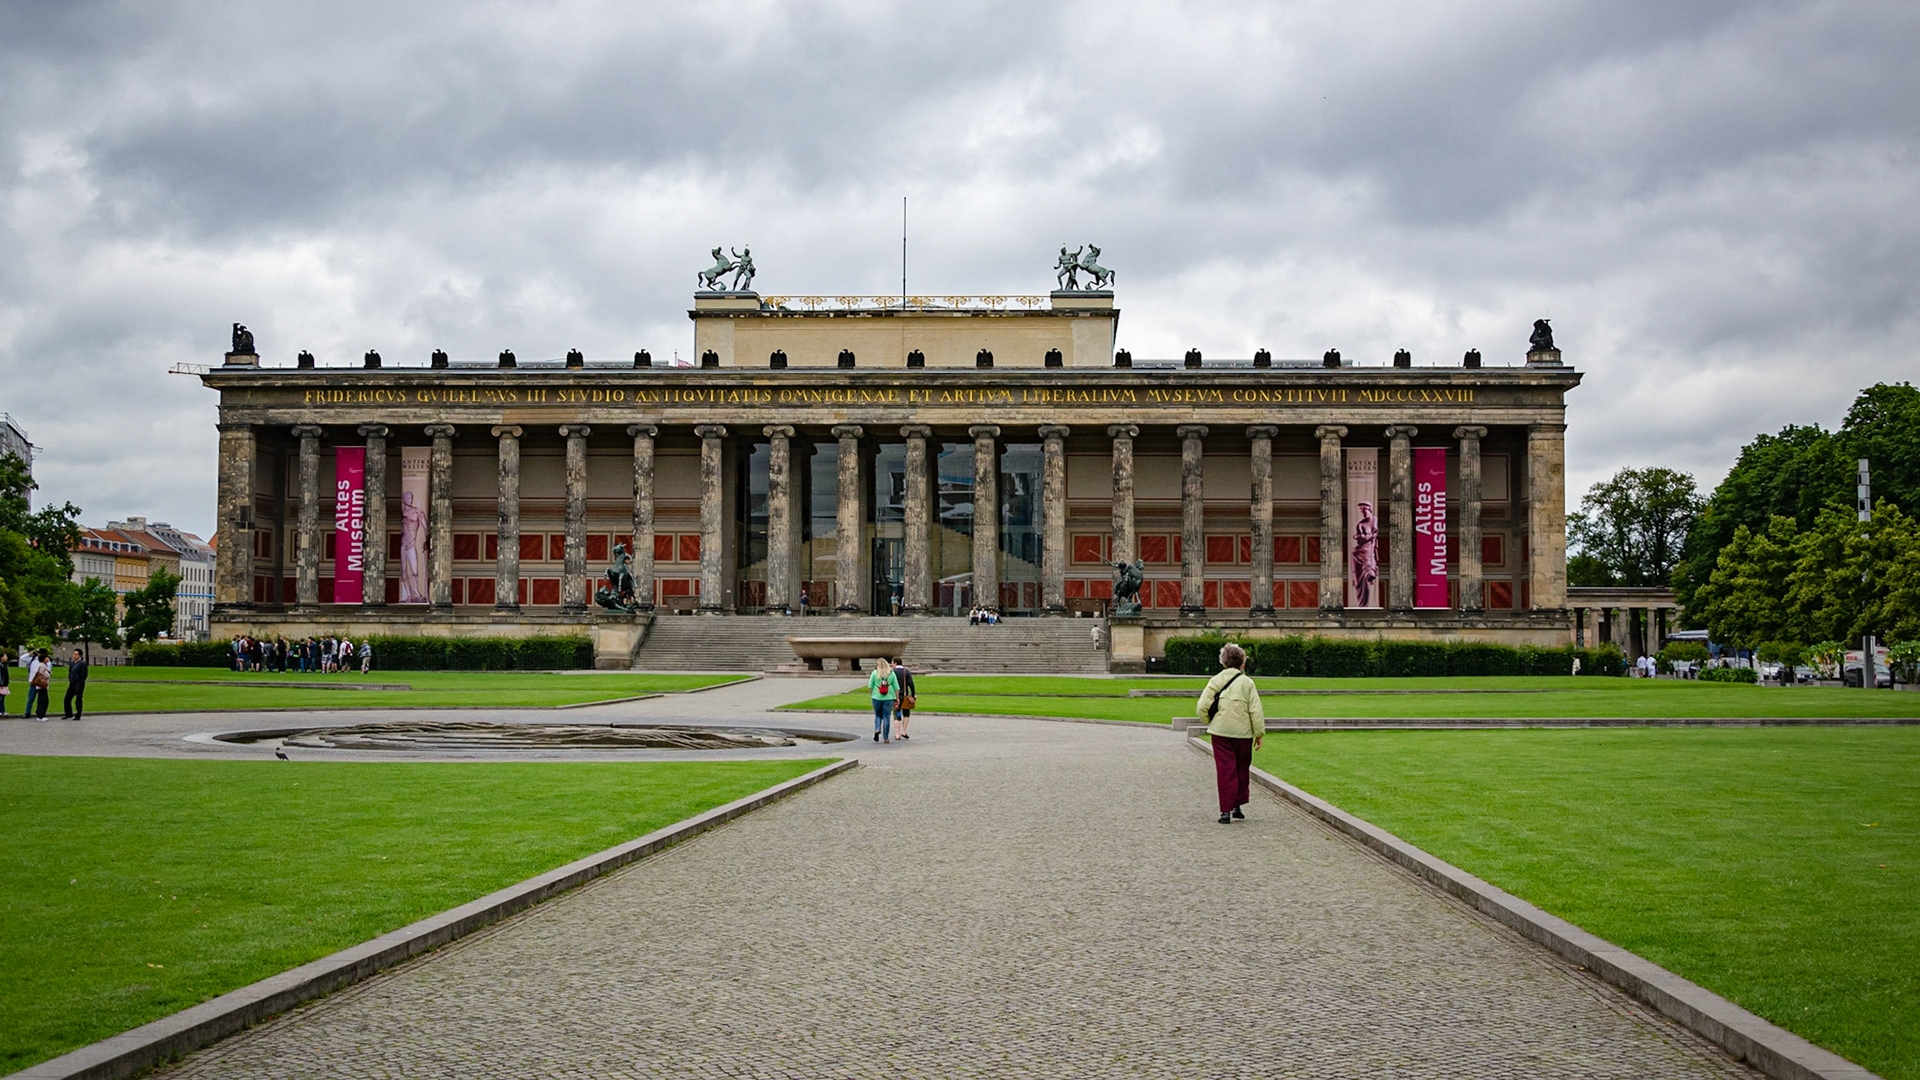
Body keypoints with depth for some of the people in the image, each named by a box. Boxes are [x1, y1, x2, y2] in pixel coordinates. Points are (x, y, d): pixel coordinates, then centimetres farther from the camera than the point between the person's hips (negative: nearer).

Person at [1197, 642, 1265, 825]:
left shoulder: (1215, 681, -2)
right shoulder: (1247, 682, -4)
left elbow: (1201, 708, -6)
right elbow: (1256, 710, -5)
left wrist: (1210, 722, 12)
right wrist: (1259, 734, 3)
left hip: (1220, 733, 0)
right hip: (1243, 733, 0)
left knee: (1225, 771, 2)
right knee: (1242, 770, 17)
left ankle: (1226, 810, -4)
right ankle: (1238, 806, 24)